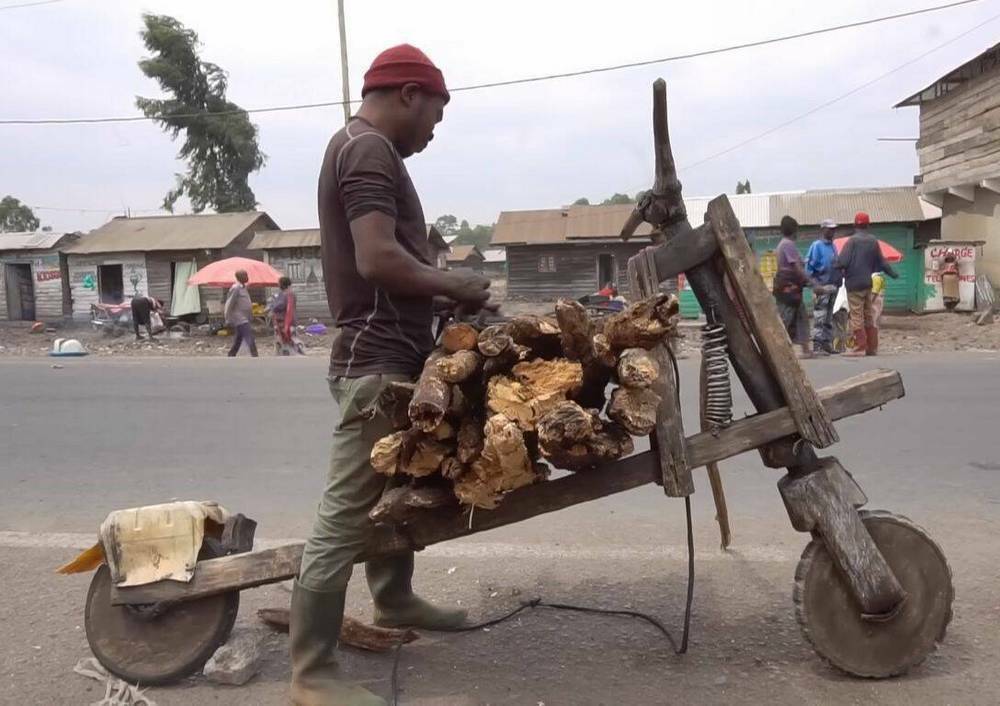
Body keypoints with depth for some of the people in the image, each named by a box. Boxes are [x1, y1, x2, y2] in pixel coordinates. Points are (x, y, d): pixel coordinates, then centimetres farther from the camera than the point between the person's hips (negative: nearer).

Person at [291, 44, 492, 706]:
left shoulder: (362, 148, 21)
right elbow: (378, 260, -24)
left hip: (390, 353, 11)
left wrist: (440, 283, 10)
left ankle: (394, 600, 39)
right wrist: (453, 284, -11)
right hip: (375, 359, -11)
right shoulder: (369, 150, -12)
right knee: (346, 513, -7)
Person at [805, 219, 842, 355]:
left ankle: (827, 344, 18)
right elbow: (809, 267, -11)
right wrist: (816, 285, -18)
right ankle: (817, 346, -8)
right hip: (822, 287, -8)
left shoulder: (833, 246, 15)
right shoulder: (817, 245, -7)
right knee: (819, 317, -9)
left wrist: (839, 278, 9)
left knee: (829, 318, 12)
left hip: (833, 286, 8)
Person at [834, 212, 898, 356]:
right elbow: (881, 262, 11)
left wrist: (834, 266, 2)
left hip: (854, 284, -6)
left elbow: (842, 261, -19)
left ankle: (860, 347, -5)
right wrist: (893, 274, 26)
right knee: (869, 316, 13)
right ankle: (872, 348, 16)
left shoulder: (853, 240, -11)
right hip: (868, 283, 6)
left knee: (856, 316, -3)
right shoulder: (873, 241, 6)